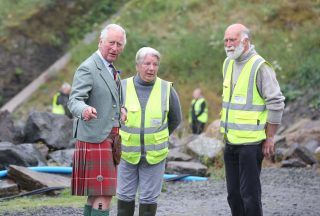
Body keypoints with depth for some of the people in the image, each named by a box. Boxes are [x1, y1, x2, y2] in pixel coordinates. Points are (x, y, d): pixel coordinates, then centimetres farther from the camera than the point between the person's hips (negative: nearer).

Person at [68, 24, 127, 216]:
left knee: (96, 194, 11)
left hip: (109, 138, 9)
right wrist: (84, 110, -45)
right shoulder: (87, 69, -13)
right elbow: (75, 101, -23)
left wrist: (121, 109, 5)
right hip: (95, 138, -9)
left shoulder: (110, 70, 16)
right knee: (104, 195, -14)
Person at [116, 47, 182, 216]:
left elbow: (175, 119, 9)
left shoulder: (167, 89, -5)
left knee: (149, 197, 5)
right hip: (127, 153, 0)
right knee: (125, 195, 8)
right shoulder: (123, 87, -7)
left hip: (155, 155, 0)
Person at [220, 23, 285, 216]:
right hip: (230, 141, 8)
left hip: (251, 142, -8)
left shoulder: (260, 67, -13)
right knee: (234, 194, 12)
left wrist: (270, 137, -12)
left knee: (249, 194, -6)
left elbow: (276, 104, -13)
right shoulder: (228, 63, 12)